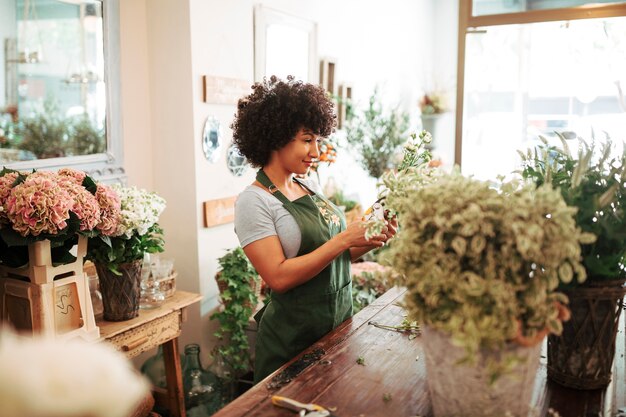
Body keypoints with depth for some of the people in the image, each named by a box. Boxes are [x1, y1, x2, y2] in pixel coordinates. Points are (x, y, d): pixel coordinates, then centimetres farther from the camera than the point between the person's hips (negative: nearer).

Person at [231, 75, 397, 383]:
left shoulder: (311, 188, 5)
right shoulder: (253, 202, -15)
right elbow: (279, 277, -24)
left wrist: (369, 242, -6)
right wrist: (344, 239, -24)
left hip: (340, 324, 7)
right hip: (292, 342, -7)